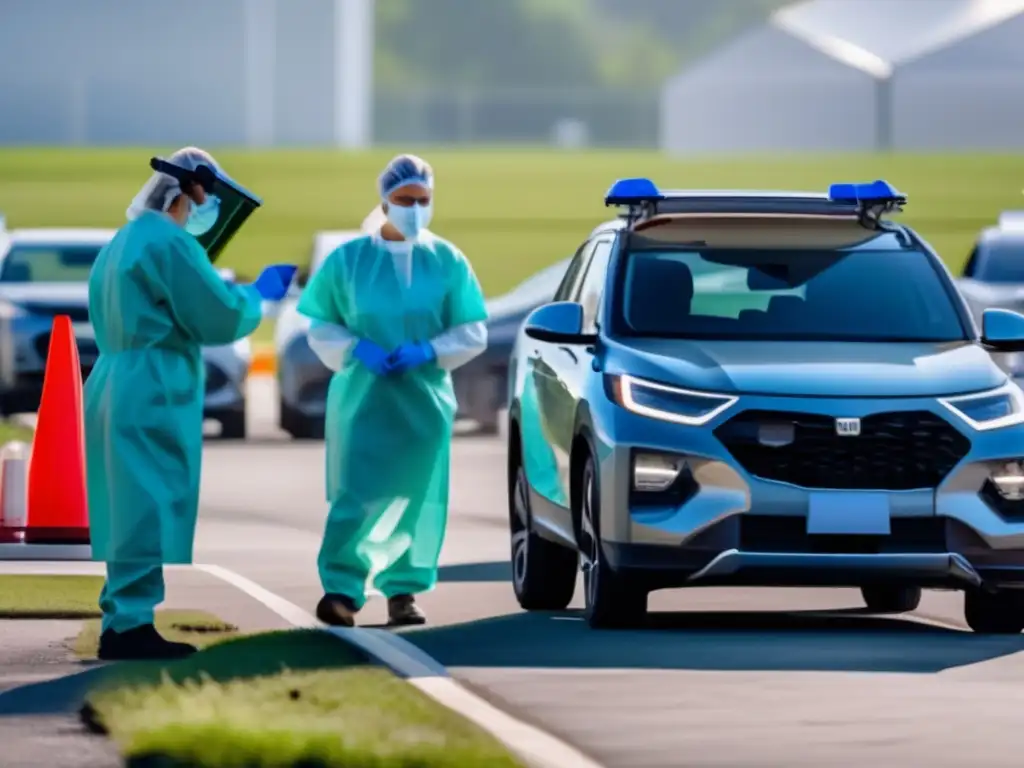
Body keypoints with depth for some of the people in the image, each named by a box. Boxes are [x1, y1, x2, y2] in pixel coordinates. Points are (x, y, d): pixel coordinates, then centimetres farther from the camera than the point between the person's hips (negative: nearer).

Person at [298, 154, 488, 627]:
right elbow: (320, 326, 5)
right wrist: (356, 349, -13)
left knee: (417, 496, 3)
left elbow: (472, 333, 5)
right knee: (358, 495, -13)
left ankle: (402, 591, 13)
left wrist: (427, 350, -12)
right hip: (362, 397, -2)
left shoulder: (446, 261, 3)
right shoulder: (349, 259, 1)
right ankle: (342, 589, -16)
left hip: (425, 398, 2)